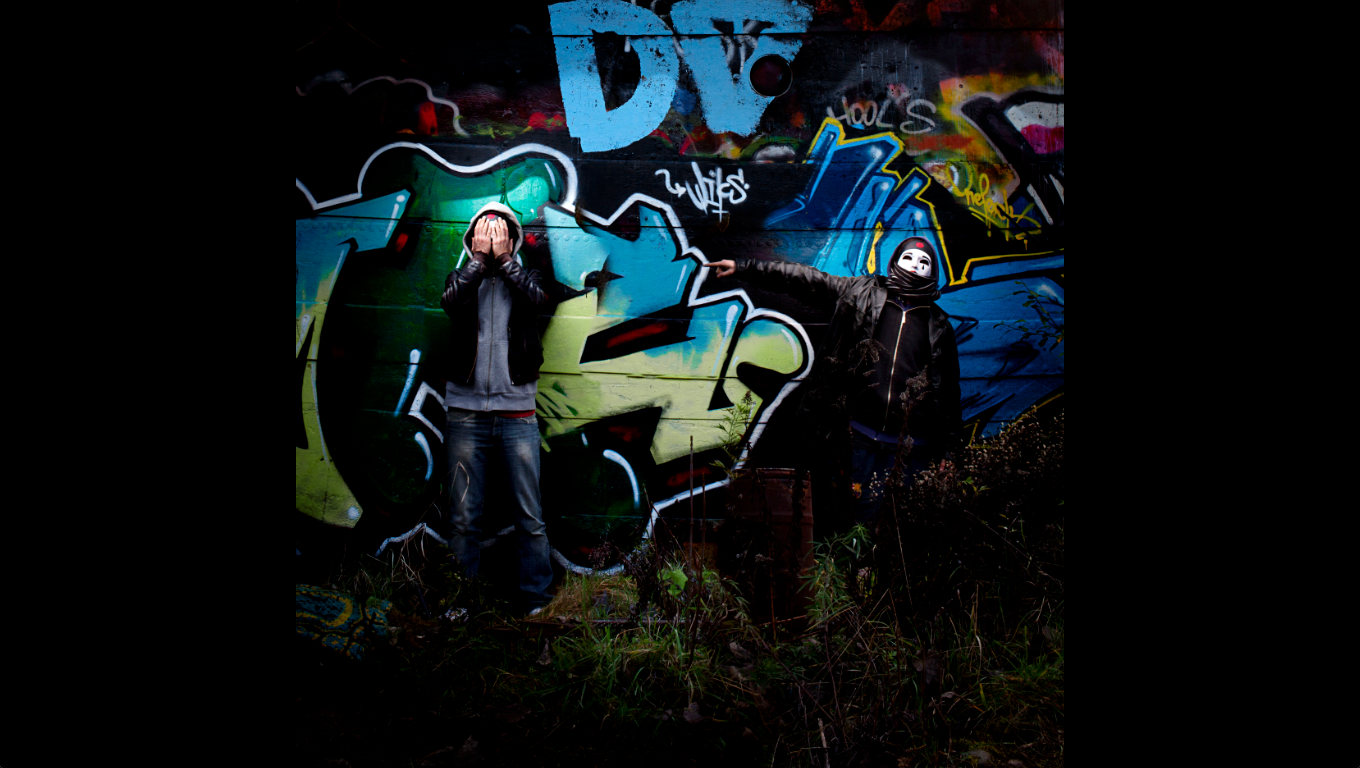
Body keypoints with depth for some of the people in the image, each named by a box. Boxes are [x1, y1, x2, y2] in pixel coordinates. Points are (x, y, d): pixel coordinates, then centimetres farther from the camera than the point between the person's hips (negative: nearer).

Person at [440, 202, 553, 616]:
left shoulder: (524, 277, 13)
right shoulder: (462, 278, 13)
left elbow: (538, 297, -10)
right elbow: (451, 300, -9)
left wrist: (503, 259, -2)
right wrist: (479, 258, -2)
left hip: (516, 414, 0)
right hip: (465, 413, 1)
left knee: (530, 517, 0)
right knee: (463, 519, 3)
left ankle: (536, 601, 9)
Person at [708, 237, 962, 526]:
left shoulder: (939, 325, 8)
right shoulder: (863, 293, 6)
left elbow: (949, 390, 9)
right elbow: (805, 280, 6)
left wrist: (947, 449, 6)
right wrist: (744, 267, 5)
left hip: (912, 444, 0)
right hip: (865, 436, 0)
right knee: (864, 509, 4)